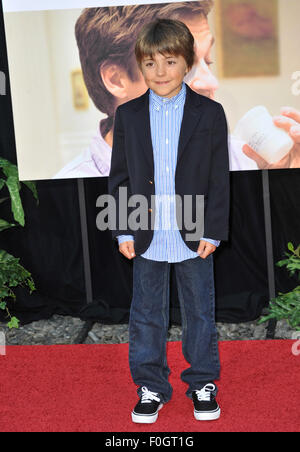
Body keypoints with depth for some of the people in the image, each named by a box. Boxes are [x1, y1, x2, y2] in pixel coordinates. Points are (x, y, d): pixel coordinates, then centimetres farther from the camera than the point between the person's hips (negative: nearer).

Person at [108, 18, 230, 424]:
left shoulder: (210, 113, -3)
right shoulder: (128, 115, 2)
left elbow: (219, 178, -2)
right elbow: (119, 177, 3)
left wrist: (214, 230, -7)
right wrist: (123, 231, -2)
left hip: (194, 236, -1)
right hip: (146, 238, 2)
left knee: (200, 311, 12)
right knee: (147, 314, 11)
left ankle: (203, 383, 29)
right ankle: (151, 386, 26)